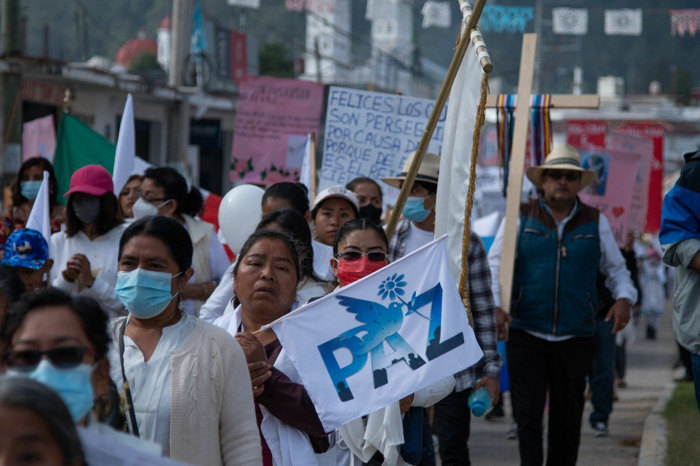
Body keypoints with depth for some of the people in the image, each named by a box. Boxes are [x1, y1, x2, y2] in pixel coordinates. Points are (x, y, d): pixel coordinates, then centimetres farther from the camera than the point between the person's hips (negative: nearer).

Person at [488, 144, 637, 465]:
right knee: (527, 414, -10)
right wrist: (496, 305, -15)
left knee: (567, 418, 7)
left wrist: (624, 297, -3)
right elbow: (496, 265, 1)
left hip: (575, 337, 2)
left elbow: (615, 268, 17)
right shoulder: (520, 218, 5)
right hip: (526, 334, -2)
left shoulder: (596, 223, 11)